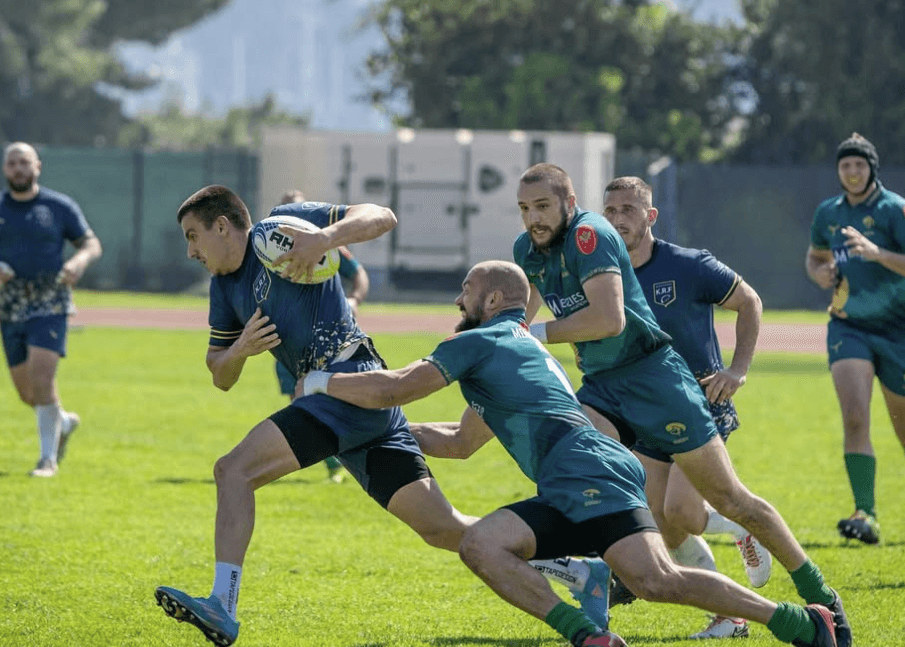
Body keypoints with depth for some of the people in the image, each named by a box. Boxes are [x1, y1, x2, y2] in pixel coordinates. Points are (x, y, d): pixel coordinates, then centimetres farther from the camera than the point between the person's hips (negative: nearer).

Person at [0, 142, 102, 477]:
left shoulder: (59, 207, 1)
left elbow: (92, 244, 6)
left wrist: (79, 261, -16)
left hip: (50, 306, -3)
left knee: (41, 377, -19)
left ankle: (48, 458, -9)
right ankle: (64, 422, 38)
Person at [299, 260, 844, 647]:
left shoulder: (481, 342, 7)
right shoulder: (522, 350, 36)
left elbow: (393, 388, 2)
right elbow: (460, 443, 48)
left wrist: (326, 383, 19)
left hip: (594, 475, -9)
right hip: (569, 496, 9)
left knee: (657, 581, -26)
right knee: (480, 546, -6)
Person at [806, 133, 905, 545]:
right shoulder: (828, 213, 8)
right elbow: (815, 255, 27)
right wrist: (820, 273, 4)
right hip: (848, 326, 3)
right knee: (854, 417, -19)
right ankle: (865, 514, -23)